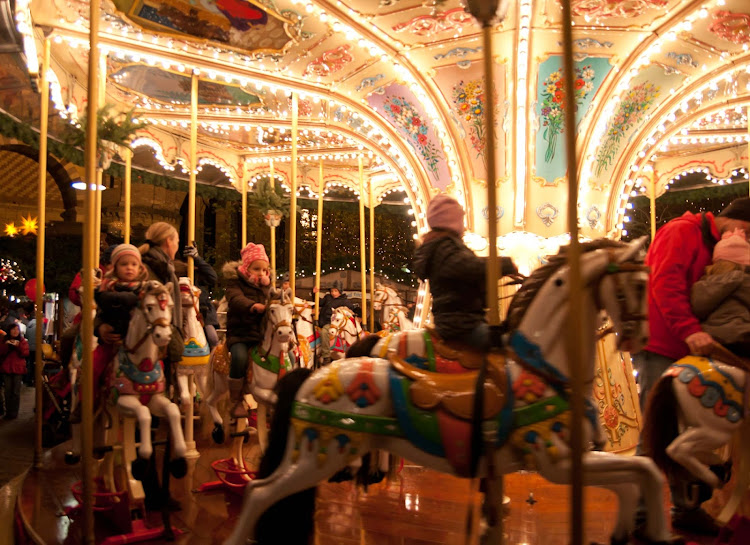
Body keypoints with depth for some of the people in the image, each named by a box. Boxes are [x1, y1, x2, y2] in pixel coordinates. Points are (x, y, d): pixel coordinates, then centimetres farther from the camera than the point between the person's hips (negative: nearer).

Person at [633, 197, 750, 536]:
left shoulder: (712, 248, 21)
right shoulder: (682, 231, -6)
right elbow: (665, 282, -21)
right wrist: (689, 330, -30)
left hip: (685, 351, 9)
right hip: (658, 346, -9)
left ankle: (685, 508, 23)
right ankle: (640, 516, -1)